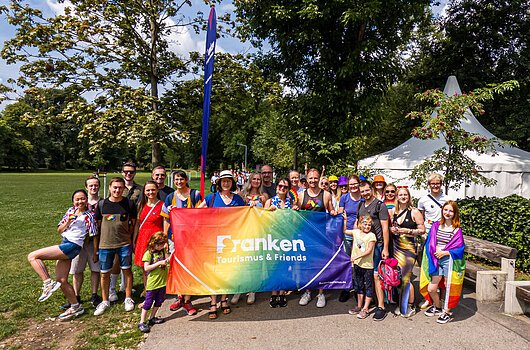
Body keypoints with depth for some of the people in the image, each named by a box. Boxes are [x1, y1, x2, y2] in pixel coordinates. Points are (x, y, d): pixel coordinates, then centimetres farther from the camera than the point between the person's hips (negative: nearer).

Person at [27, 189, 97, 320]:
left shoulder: (89, 216, -5)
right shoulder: (71, 211, 13)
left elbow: (93, 236, -4)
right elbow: (59, 230, 13)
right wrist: (67, 222, -5)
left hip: (72, 246, -7)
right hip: (64, 244, 7)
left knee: (32, 256, -12)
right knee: (61, 280, 8)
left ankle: (48, 283, -9)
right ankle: (75, 307, 20)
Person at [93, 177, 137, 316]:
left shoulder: (129, 204, -3)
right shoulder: (101, 204, 0)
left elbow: (133, 223, 5)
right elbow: (98, 225, 7)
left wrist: (129, 237, 0)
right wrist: (96, 244, 7)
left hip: (124, 243, -1)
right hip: (105, 244, 1)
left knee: (127, 270, 7)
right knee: (104, 273, 9)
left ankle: (128, 299, 23)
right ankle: (105, 301, 27)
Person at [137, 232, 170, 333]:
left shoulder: (163, 251, 4)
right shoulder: (148, 253, -12)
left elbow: (167, 259, 13)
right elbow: (146, 268, -17)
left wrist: (168, 260, -11)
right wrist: (159, 263, -22)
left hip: (162, 282, 6)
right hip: (152, 283, -6)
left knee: (159, 301, 16)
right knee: (148, 303, 1)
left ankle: (152, 318, 33)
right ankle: (142, 322, 12)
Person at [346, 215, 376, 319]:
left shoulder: (371, 235, -10)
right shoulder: (356, 232, 4)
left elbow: (369, 250, -15)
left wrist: (357, 256, -20)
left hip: (367, 265, -5)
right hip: (357, 264, 5)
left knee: (368, 287, 3)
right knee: (359, 286, 16)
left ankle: (365, 309, 10)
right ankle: (359, 306, 29)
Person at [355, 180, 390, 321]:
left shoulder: (380, 205, -6)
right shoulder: (360, 205, 13)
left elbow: (385, 228, -8)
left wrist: (385, 248, -12)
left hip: (376, 245, -6)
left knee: (376, 276, -7)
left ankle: (381, 307, 0)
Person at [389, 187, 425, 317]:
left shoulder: (414, 212, -4)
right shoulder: (393, 211, 9)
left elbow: (422, 230, -4)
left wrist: (408, 231, -16)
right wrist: (391, 229, -1)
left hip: (409, 248, -4)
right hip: (396, 247, 4)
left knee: (405, 277, -3)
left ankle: (410, 306, 14)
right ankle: (401, 304, 23)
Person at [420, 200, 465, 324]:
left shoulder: (457, 229, -3)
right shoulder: (436, 225, 8)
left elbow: (459, 248, -6)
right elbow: (430, 242, 9)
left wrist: (444, 252, -13)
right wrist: (434, 252, -6)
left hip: (449, 260, -4)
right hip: (436, 260, 4)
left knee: (448, 286, 5)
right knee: (431, 289, 7)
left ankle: (447, 312, 22)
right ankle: (437, 307, 32)